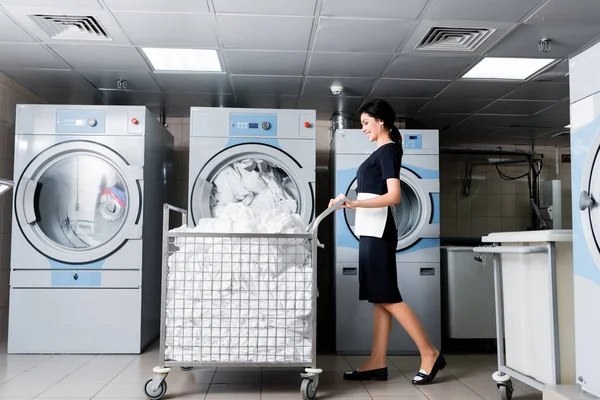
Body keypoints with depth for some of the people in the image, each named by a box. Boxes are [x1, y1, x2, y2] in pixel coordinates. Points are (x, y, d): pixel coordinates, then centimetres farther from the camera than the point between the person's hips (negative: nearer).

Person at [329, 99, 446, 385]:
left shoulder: (388, 150, -8)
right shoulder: (381, 152, 19)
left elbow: (393, 196, -19)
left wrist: (356, 203, -26)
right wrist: (349, 202, 23)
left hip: (378, 231, -10)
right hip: (370, 230, 10)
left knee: (387, 298, -7)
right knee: (378, 299, 7)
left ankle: (430, 354, 1)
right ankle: (377, 363, 10)